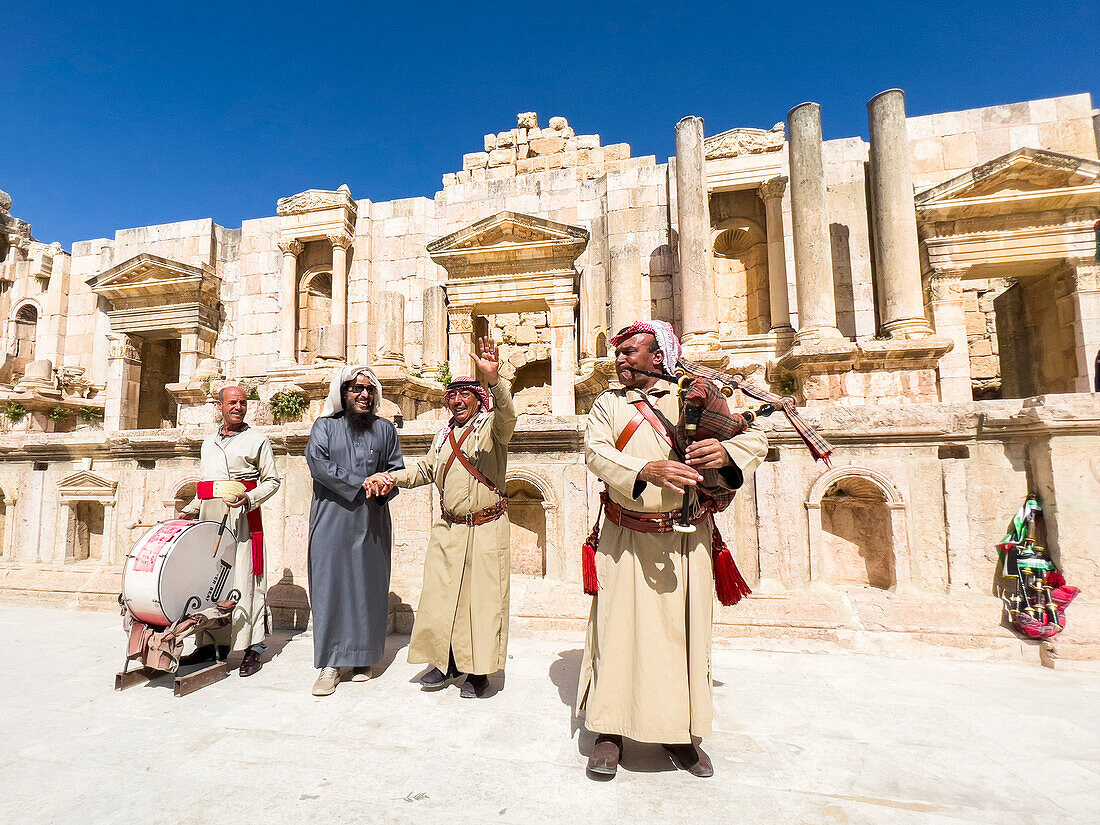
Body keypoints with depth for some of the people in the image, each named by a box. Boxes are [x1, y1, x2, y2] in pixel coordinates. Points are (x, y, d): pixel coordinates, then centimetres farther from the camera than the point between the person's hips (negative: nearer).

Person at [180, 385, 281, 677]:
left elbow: (272, 481, -2)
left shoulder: (257, 440, 3)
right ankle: (212, 642, 20)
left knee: (245, 581, -6)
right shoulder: (208, 442, 21)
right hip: (209, 519, 6)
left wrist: (248, 499, -17)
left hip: (242, 519, -6)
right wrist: (188, 511, 17)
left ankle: (253, 647, -1)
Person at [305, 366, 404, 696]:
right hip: (331, 522, -1)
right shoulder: (325, 426, 8)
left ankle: (362, 658, 18)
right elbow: (316, 462, -8)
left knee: (368, 588, 4)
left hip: (371, 523, 1)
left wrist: (384, 485, -13)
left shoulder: (385, 429, 12)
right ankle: (330, 663, 8)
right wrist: (362, 482, -16)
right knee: (330, 588, -2)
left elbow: (397, 469, 11)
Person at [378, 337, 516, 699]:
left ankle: (479, 671, 20)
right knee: (440, 594, 11)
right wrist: (391, 477, 10)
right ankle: (446, 662, 30)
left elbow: (507, 415, -27)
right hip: (448, 529, 6)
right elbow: (424, 469, 25)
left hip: (486, 529, -5)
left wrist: (494, 379, -44)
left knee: (482, 597, 3)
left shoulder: (491, 426, -4)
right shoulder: (445, 435, 16)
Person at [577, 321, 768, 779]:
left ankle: (680, 732, 30)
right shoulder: (608, 404, 7)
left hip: (687, 539, 1)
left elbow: (757, 436, 4)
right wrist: (647, 470, -29)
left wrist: (726, 452, -19)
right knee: (618, 628, 2)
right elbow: (596, 451, -11)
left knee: (686, 632, 10)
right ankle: (609, 730, 21)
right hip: (627, 540, -1)